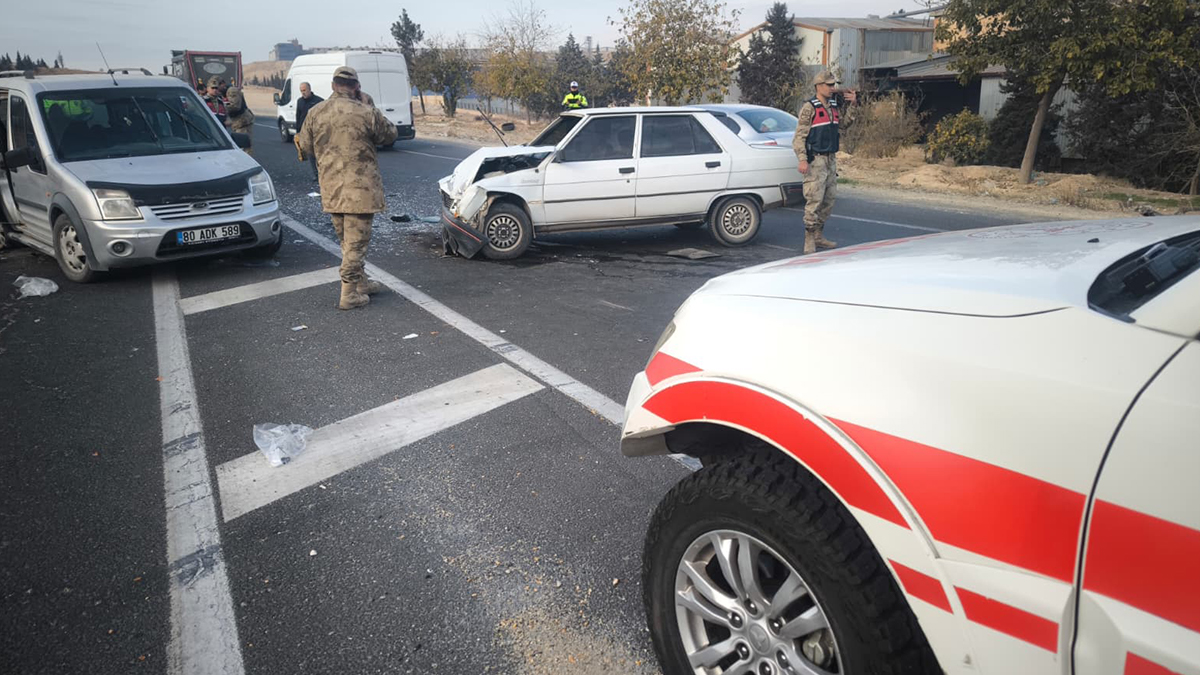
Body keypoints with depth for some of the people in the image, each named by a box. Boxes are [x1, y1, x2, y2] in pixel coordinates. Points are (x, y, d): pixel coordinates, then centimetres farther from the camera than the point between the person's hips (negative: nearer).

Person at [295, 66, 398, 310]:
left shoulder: (315, 113, 1)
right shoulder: (367, 113, -12)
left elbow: (304, 148, 9)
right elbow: (390, 135, 4)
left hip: (331, 187, 5)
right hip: (359, 187, -5)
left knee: (346, 239, 19)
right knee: (356, 240, 1)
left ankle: (361, 282, 31)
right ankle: (349, 294, 2)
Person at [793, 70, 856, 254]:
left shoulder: (834, 106, 13)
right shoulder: (809, 107, -8)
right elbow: (800, 135, -11)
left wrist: (853, 104, 10)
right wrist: (803, 159, -21)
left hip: (831, 158, 8)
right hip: (815, 160, -8)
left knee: (829, 199, 11)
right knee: (814, 199, -11)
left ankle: (819, 236, 21)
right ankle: (809, 239, -6)